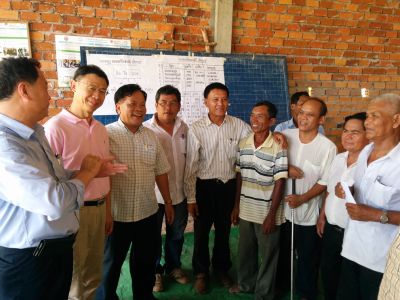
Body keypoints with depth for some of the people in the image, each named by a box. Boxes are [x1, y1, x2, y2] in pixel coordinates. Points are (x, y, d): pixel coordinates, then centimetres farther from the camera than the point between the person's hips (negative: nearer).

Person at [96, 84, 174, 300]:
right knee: (110, 265, 16)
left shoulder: (151, 136, 5)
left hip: (148, 212, 5)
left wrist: (168, 203, 13)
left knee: (146, 262, 22)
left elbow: (160, 171, 10)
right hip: (117, 214, -4)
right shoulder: (106, 135, -11)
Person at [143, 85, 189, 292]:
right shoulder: (146, 129, -14)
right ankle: (155, 271, 35)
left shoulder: (184, 128, 1)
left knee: (177, 233, 20)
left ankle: (173, 266, 42)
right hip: (154, 193, -4)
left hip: (179, 191, 4)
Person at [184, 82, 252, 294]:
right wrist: (190, 198, -8)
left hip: (228, 185, 2)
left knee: (224, 230, 19)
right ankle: (201, 272, 34)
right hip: (205, 186, -2)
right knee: (201, 232, 11)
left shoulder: (238, 125, -4)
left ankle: (222, 268, 42)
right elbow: (190, 166, -9)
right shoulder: (196, 129, -11)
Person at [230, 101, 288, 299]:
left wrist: (271, 214, -14)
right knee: (245, 251, 21)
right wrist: (236, 205, 7)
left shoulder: (278, 148, -15)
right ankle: (245, 283, 45)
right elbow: (239, 175, 7)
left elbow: (279, 182, -13)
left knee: (267, 255, 13)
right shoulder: (243, 144, 0)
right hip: (245, 209, 5)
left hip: (266, 212, -5)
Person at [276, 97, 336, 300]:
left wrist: (302, 199, -21)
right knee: (282, 252, 23)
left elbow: (325, 183, -12)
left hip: (308, 213, -3)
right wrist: (286, 168, -16)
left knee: (307, 258, 17)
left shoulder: (328, 147, -16)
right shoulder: (286, 136, -7)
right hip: (283, 208, 3)